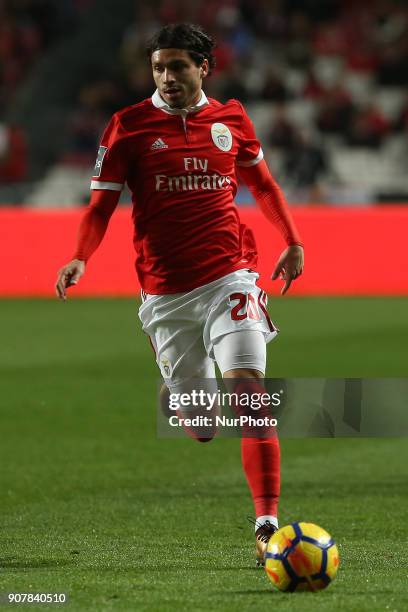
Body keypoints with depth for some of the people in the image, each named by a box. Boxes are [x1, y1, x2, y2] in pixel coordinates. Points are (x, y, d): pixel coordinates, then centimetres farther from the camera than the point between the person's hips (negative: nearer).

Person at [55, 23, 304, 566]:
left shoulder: (231, 119, 6)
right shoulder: (130, 126, -1)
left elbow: (261, 182, 23)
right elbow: (102, 205, 0)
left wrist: (293, 241, 17)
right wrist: (80, 259, -17)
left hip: (230, 276, 1)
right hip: (166, 290, 0)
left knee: (248, 388, -18)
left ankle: (268, 525, -17)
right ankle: (177, 391, 45)